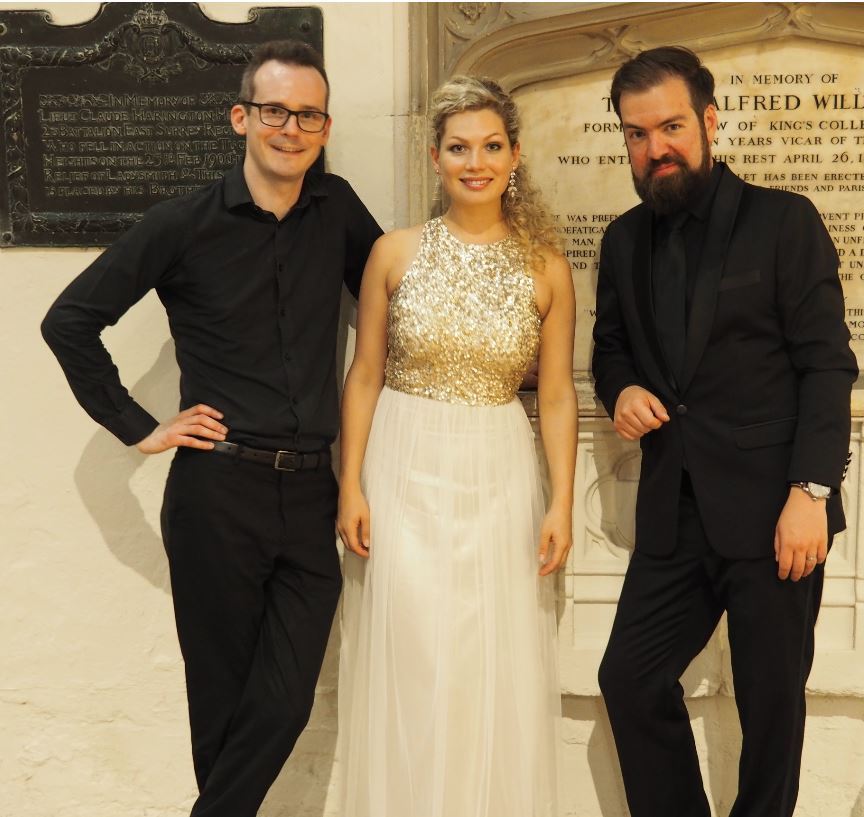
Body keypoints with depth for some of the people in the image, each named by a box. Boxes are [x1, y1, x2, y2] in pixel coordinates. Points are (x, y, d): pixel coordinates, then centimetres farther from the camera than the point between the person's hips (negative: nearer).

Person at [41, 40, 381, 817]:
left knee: (286, 703, 5)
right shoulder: (185, 223, -4)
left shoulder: (337, 208, 5)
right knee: (224, 696, 10)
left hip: (311, 491, 3)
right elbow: (70, 320, -1)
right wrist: (137, 426, -4)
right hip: (218, 491, -3)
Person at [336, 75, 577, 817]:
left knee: (497, 672, 7)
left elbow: (557, 395, 2)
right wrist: (351, 486, -4)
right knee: (405, 665, 6)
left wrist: (562, 503, -4)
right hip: (404, 474, 0)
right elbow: (364, 377, 2)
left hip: (499, 477, 1)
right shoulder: (395, 253, -1)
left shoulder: (546, 268, 0)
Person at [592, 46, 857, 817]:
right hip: (674, 514, 5)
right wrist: (621, 387, -3)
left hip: (770, 511, -4)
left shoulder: (784, 220, -4)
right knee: (629, 679, 8)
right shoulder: (624, 239, 10)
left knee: (771, 699, 7)